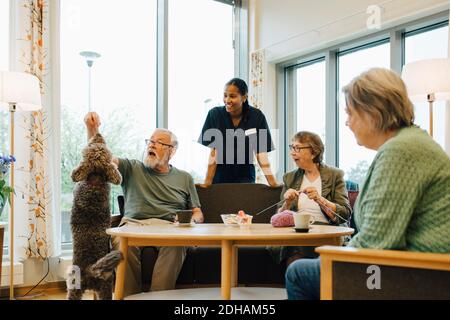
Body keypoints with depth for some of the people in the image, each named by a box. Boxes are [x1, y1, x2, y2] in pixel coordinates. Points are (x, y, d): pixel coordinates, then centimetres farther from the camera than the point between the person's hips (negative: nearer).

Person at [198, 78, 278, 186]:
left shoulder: (257, 116, -10)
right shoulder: (215, 114, -12)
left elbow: (261, 152, -10)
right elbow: (213, 152, -13)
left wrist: (272, 182, -17)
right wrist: (207, 182, -21)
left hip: (245, 177, 1)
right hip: (219, 176, 0)